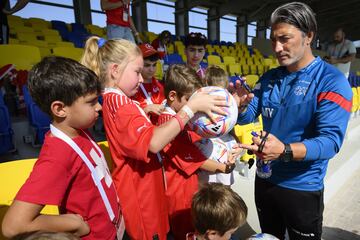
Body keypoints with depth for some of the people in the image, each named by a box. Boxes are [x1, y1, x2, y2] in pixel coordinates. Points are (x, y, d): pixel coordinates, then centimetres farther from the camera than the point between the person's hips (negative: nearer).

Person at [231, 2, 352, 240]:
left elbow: (331, 140, -24)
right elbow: (248, 116, -1)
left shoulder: (332, 81, -16)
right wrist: (241, 104, -24)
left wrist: (285, 151, -41)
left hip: (303, 187, -4)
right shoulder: (269, 77, 1)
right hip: (264, 179, 5)